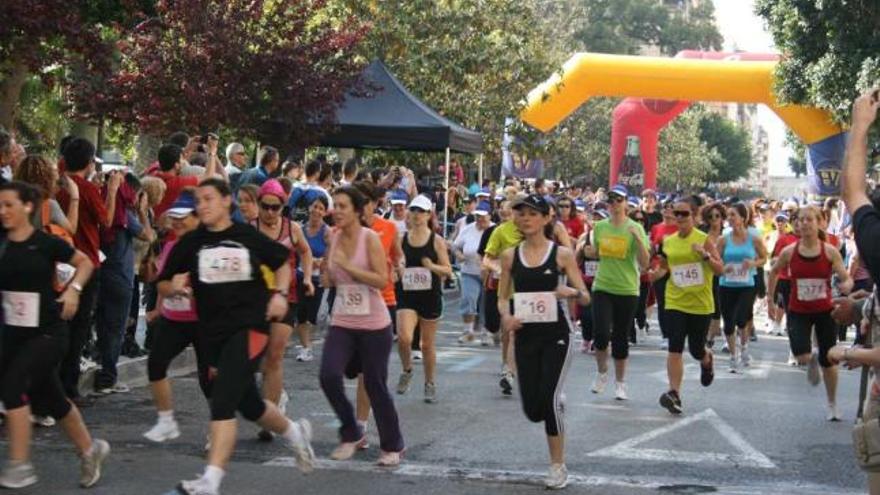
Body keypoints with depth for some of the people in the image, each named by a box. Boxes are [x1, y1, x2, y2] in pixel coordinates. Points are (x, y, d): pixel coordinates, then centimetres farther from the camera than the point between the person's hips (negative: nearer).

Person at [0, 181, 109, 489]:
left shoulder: (45, 242, -9)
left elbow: (85, 262, 4)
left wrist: (73, 289, -10)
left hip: (48, 332, -5)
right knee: (48, 397, 14)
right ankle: (89, 450, 35)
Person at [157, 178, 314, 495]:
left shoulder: (249, 237, 0)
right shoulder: (190, 243, 3)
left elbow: (282, 263, 16)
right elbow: (163, 286, 6)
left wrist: (280, 294, -1)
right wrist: (174, 287, -16)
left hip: (250, 326, -4)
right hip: (213, 333, 4)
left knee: (222, 400, -20)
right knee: (249, 405, 18)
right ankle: (295, 433, 48)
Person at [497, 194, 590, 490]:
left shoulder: (562, 254, -5)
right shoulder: (510, 256, 3)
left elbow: (585, 298, -3)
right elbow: (503, 297, 9)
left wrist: (572, 292, -25)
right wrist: (505, 316, -13)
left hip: (556, 334, -3)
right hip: (525, 335, 3)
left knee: (549, 399, -14)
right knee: (532, 409, 3)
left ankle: (558, 467, 3)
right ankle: (556, 405, 42)